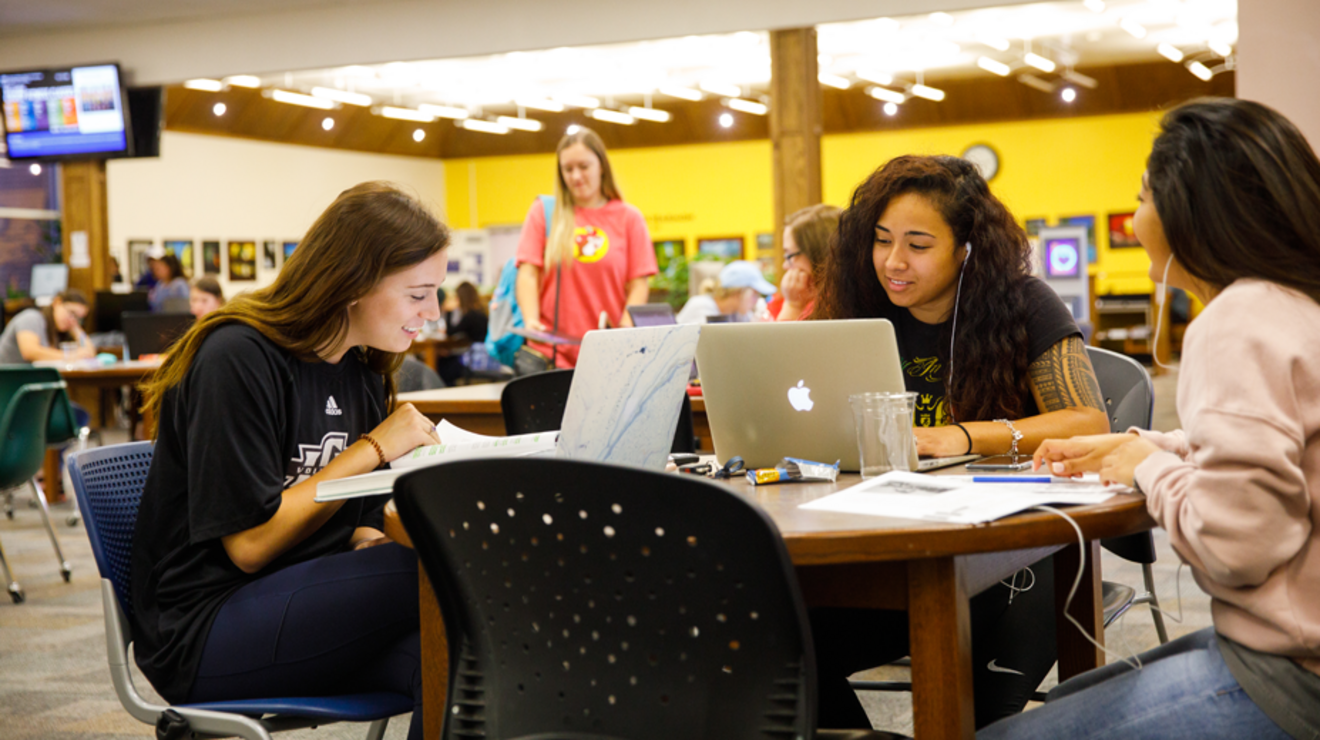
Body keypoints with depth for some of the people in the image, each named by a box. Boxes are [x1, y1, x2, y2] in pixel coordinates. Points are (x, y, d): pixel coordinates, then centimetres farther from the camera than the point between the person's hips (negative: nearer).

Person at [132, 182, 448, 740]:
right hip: (204, 633, -7)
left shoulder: (361, 374, 12)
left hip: (311, 601, 7)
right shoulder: (239, 359, -12)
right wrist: (374, 449, -14)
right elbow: (250, 544, -16)